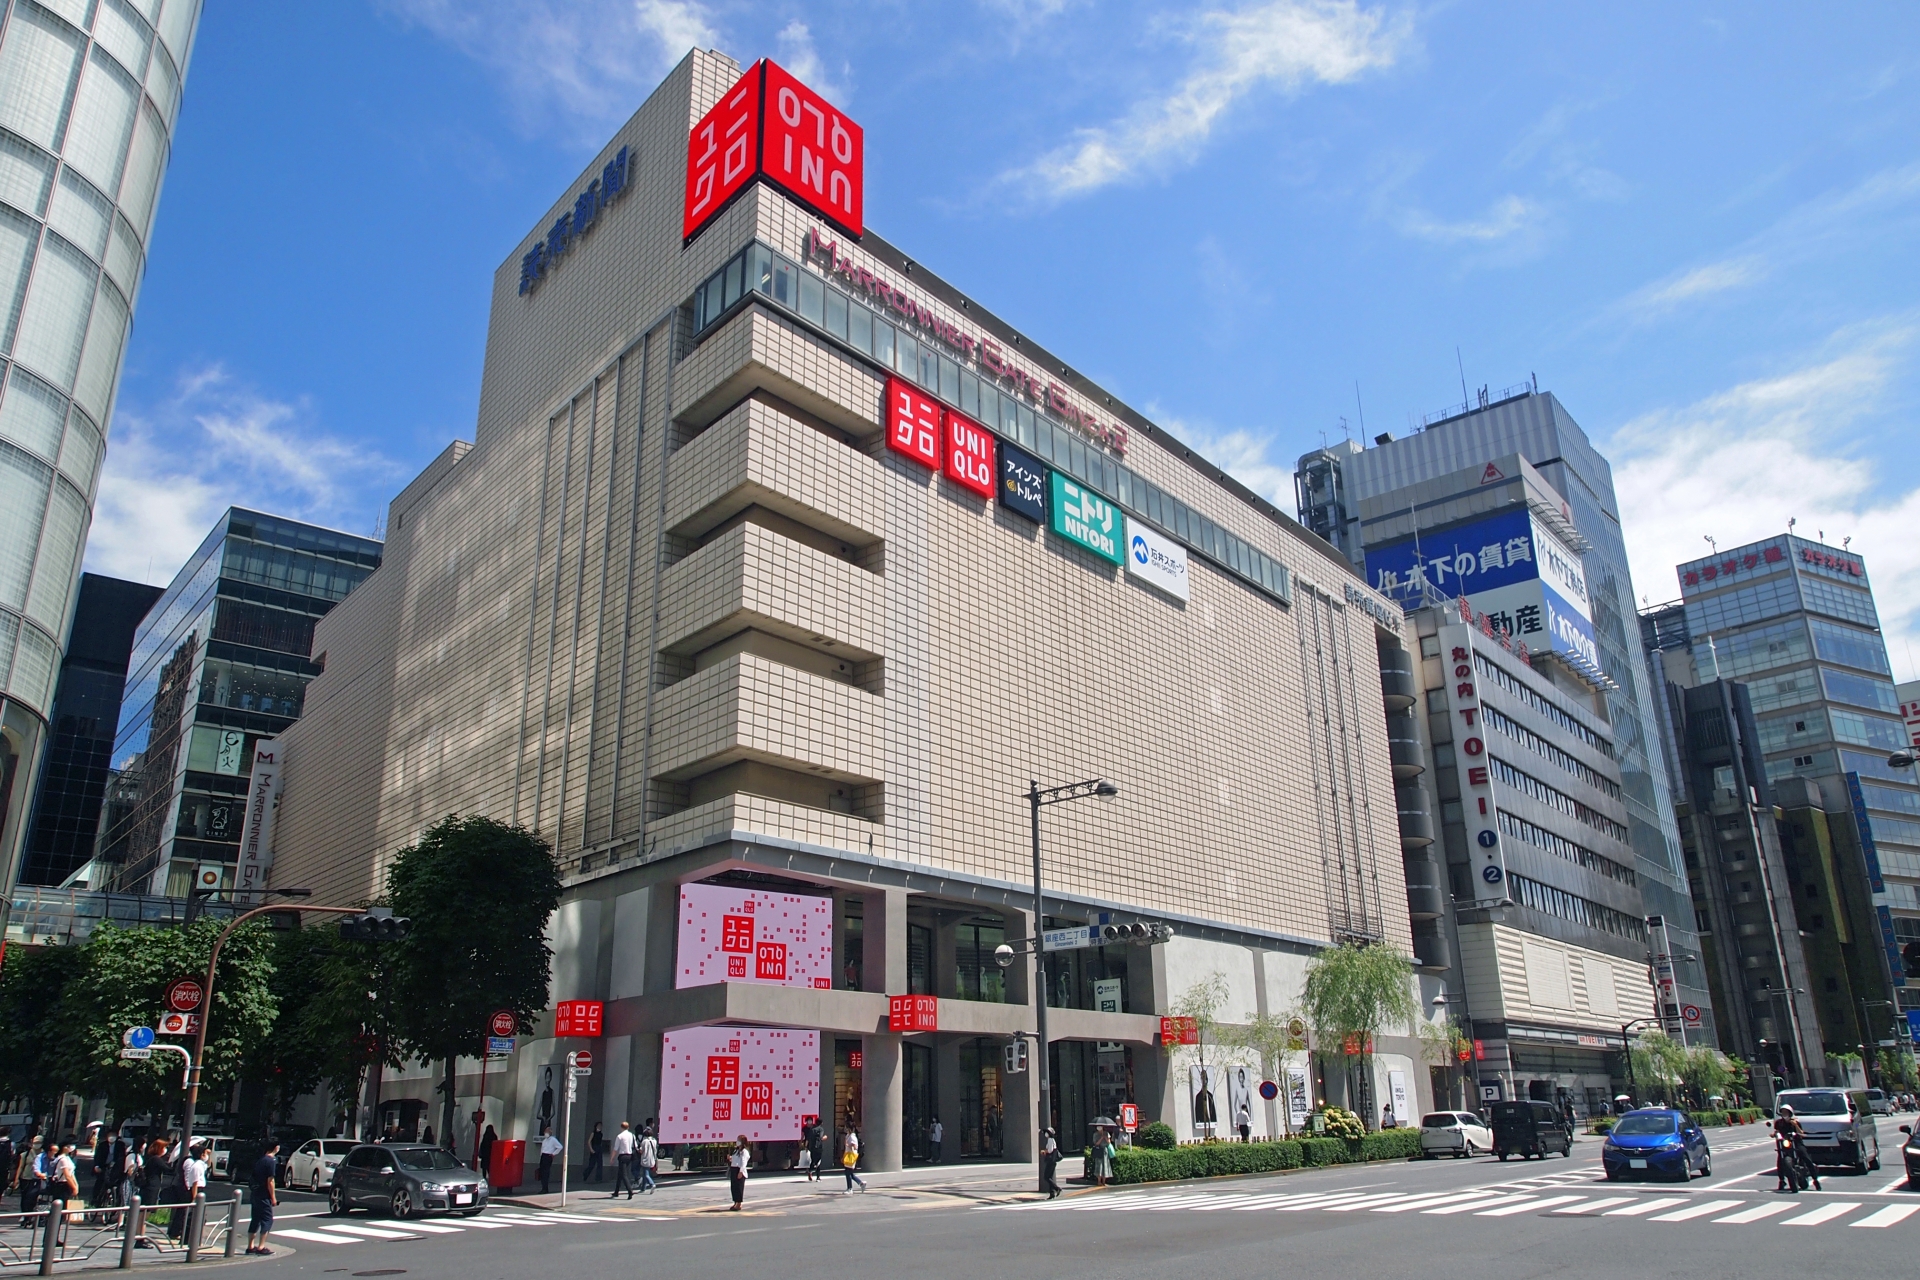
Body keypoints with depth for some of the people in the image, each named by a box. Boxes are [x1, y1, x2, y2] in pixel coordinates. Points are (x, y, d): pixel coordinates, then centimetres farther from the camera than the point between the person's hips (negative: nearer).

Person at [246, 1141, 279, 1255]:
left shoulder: (261, 1159, 12)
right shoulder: (271, 1161, -15)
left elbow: (254, 1177, 18)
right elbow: (270, 1181, -17)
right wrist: (273, 1197, -11)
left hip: (255, 1193, 8)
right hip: (264, 1195, -8)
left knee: (255, 1220, 14)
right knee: (267, 1220, -2)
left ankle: (250, 1246, 18)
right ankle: (261, 1247, -4)